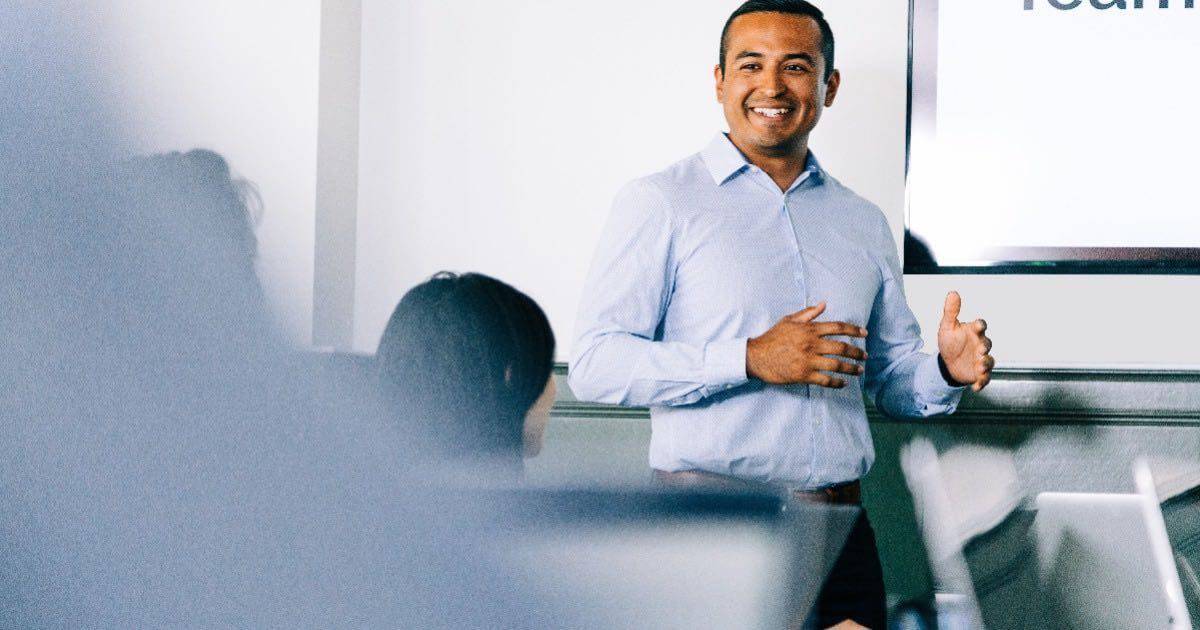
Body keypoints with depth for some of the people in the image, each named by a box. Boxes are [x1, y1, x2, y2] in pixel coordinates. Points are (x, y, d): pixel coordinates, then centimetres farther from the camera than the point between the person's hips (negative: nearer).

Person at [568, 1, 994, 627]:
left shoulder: (862, 222, 18)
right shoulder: (659, 204, 1)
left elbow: (893, 381, 23)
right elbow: (593, 365, -10)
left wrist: (947, 372, -1)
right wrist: (751, 360, -19)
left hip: (838, 529, 5)